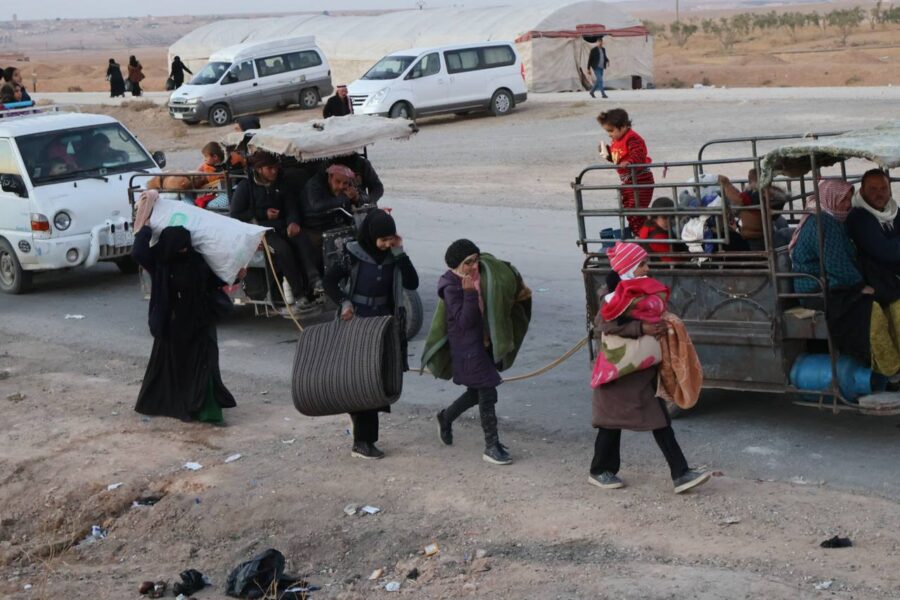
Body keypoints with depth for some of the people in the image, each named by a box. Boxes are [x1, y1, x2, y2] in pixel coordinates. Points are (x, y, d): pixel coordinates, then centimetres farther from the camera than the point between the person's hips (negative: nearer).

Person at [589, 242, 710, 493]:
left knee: (660, 420, 5)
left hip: (644, 369, 8)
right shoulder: (619, 295, -15)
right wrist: (641, 329, -29)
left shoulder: (647, 291, 10)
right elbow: (603, 323, -27)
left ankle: (681, 474, 5)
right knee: (613, 419, 4)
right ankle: (600, 471, 20)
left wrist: (661, 328, 0)